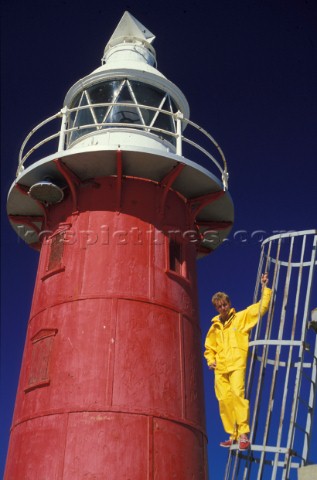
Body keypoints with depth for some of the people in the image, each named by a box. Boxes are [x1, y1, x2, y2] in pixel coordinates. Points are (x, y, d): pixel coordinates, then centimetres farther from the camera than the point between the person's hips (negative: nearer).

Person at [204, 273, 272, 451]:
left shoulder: (242, 317, 9)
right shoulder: (215, 327, 20)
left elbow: (262, 307, 4)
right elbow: (209, 348, 28)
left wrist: (265, 287, 0)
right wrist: (210, 360, 10)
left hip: (237, 365, -5)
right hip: (220, 369, 5)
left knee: (238, 394, -22)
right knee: (224, 400, -1)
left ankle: (244, 435, -21)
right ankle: (233, 435, 9)